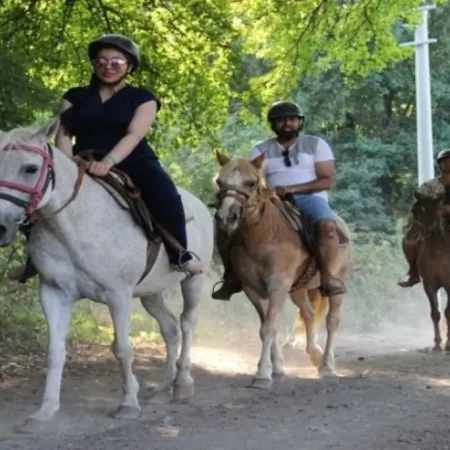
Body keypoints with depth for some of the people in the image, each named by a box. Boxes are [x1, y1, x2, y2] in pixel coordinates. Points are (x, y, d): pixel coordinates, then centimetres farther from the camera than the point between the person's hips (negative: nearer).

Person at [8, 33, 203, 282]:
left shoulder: (142, 98, 4)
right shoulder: (75, 96, 13)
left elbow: (133, 135, -10)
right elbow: (63, 134, 4)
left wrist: (108, 161, -29)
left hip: (131, 162, -3)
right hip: (85, 165, 3)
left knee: (164, 194, -34)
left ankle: (179, 255, -20)